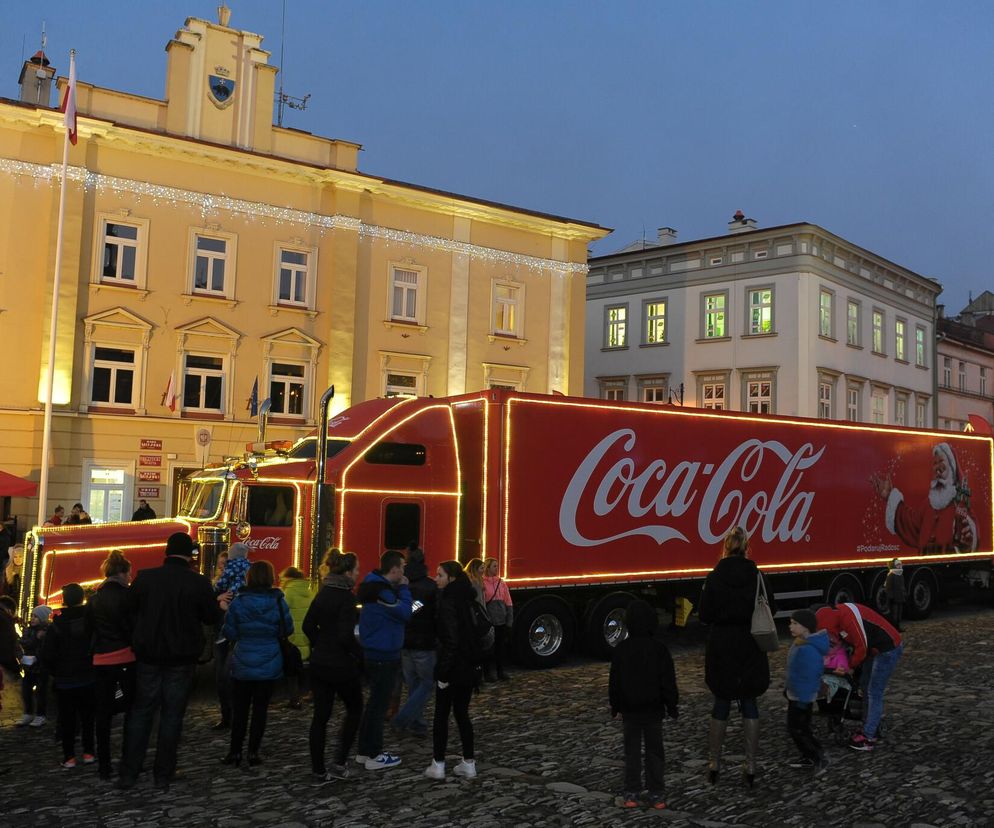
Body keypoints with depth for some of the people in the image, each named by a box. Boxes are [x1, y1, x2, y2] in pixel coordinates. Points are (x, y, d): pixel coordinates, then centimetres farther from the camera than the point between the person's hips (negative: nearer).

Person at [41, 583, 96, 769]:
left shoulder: (57, 624, -10)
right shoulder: (90, 620, -7)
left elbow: (47, 654, -11)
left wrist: (55, 672, 3)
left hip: (64, 680, -1)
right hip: (88, 678, 1)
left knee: (67, 719, 6)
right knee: (87, 716, 12)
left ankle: (69, 757, 7)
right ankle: (88, 752, 14)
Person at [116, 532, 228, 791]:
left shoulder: (145, 577, -8)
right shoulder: (199, 582, -14)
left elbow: (130, 607, 5)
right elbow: (212, 617, -6)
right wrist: (217, 603, 15)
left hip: (148, 655, 2)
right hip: (181, 659, -2)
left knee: (141, 711, 13)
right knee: (172, 715, 8)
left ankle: (128, 773, 14)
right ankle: (163, 775, 13)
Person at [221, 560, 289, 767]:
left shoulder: (238, 602, -9)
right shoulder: (278, 601, -8)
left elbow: (229, 632, -5)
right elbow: (288, 629, 0)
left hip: (242, 664, 0)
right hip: (269, 666, 0)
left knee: (239, 709, 11)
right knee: (260, 709, 8)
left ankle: (235, 752, 13)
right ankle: (253, 752, 9)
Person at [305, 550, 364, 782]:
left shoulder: (323, 593, 5)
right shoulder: (346, 597, -17)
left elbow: (308, 626, 11)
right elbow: (346, 636, -24)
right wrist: (360, 655, -10)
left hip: (319, 663, 7)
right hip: (341, 665, -6)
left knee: (320, 715, 10)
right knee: (354, 709, 14)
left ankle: (319, 770, 15)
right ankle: (339, 763, 8)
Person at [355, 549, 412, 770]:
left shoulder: (375, 586, 9)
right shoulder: (382, 592, -22)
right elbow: (404, 613, -22)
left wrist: (400, 589, 0)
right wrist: (404, 589, -12)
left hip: (373, 654, 10)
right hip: (384, 656, -10)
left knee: (374, 702, 18)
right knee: (379, 704, -1)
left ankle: (364, 751, 26)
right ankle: (374, 756, 7)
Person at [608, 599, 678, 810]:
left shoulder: (620, 650, -7)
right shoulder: (659, 649, -10)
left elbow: (614, 682, 0)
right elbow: (668, 680, -7)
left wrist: (615, 706, 11)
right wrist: (672, 705, 3)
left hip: (629, 709, 1)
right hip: (653, 709, -1)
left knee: (632, 751, 10)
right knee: (654, 751, 9)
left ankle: (631, 794, 11)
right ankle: (656, 794, 12)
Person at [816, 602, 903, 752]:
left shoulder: (849, 618, -28)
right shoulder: (837, 614, 1)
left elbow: (861, 648, -21)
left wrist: (849, 666, -6)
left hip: (888, 649, -10)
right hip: (875, 649, 10)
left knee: (874, 693, -6)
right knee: (865, 685, 15)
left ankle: (868, 738, -1)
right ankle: (869, 729, 24)